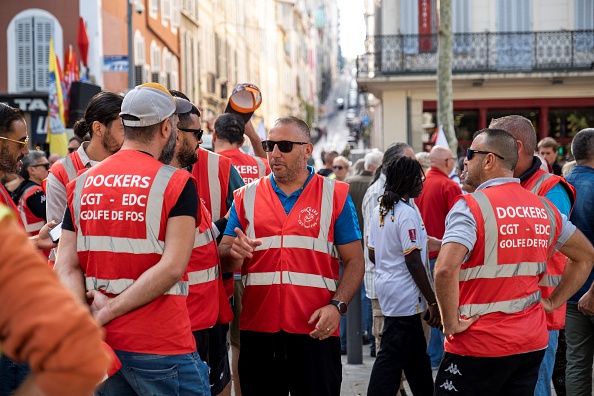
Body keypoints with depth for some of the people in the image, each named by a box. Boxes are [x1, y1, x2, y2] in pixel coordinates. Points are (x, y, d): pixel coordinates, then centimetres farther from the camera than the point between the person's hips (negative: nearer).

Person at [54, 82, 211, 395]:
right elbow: (173, 267, -17)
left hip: (101, 344, 5)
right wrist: (109, 311, -13)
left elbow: (67, 267, -1)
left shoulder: (82, 184, 7)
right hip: (160, 346, -5)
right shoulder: (176, 183, -8)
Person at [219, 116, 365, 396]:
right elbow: (223, 256, 8)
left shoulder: (335, 196, 5)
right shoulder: (247, 197, 9)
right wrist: (234, 252, -16)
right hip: (258, 330, 2)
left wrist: (337, 306, -12)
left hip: (315, 331, -2)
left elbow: (354, 260, 2)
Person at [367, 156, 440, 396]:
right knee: (392, 357, -5)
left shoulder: (378, 211, 8)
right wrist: (433, 301, -14)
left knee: (416, 352, 19)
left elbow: (372, 254, 13)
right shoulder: (407, 214, -18)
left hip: (385, 285, 9)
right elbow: (413, 262, -19)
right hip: (404, 294, -9)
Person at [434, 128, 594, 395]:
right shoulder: (543, 208, 8)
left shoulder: (472, 206, -13)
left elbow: (445, 269, -27)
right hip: (532, 343, 6)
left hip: (480, 344, -6)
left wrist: (451, 323, -15)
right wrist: (553, 302, 16)